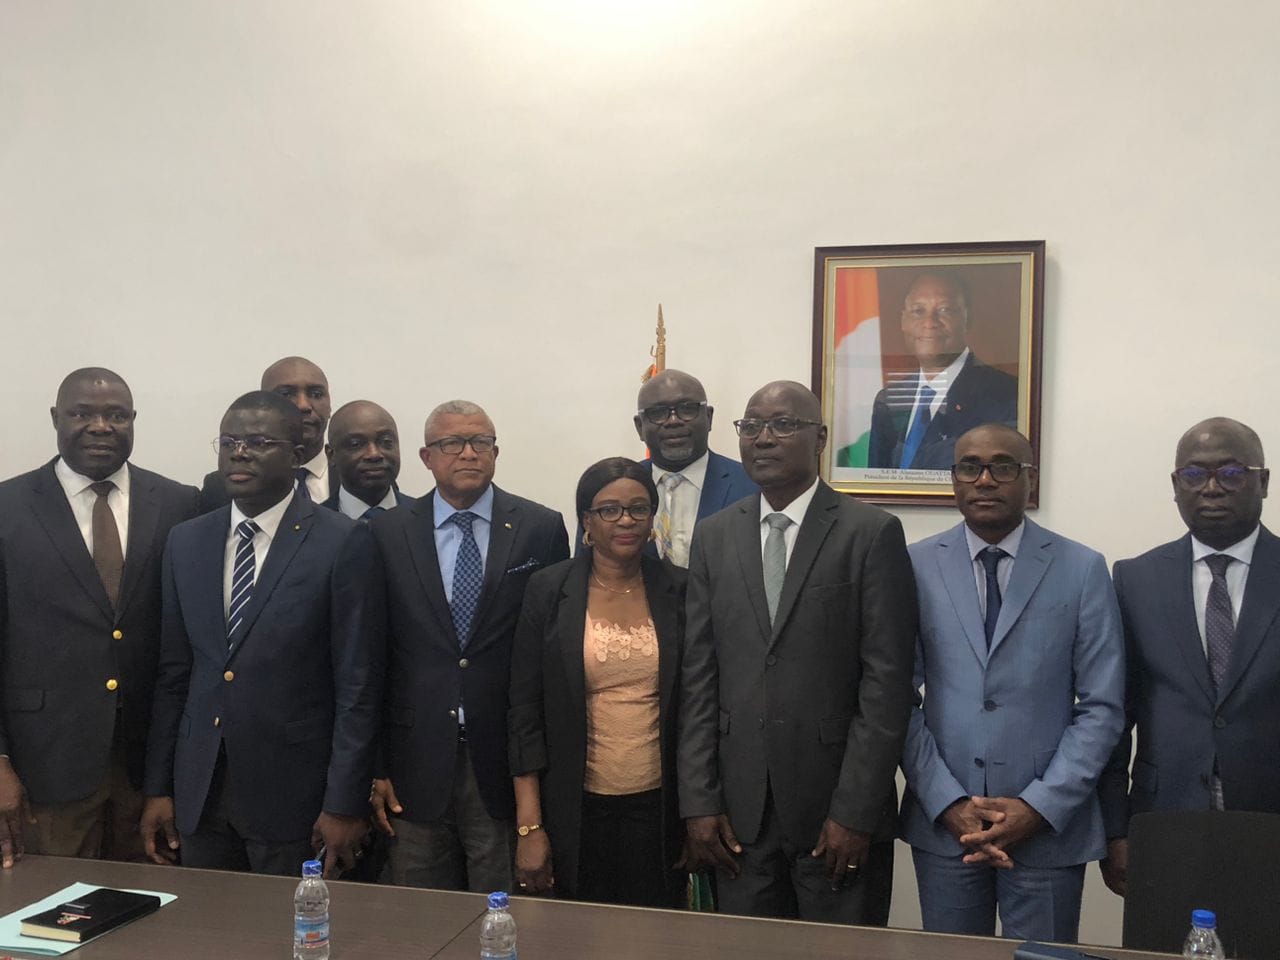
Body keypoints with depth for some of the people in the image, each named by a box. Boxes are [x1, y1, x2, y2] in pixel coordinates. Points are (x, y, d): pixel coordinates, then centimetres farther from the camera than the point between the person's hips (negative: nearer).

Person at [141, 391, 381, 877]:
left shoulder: (342, 544, -10)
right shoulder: (186, 542, 6)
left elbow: (358, 685, -10)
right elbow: (173, 673, 10)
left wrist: (345, 805, -11)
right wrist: (158, 787, 8)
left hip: (293, 797, -4)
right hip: (199, 794, 4)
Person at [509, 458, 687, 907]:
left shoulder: (679, 591, 0)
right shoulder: (548, 590, -3)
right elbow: (525, 711, -3)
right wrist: (528, 826, -6)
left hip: (659, 808, 1)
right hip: (577, 813, -1)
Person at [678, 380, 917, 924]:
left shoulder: (871, 533, -5)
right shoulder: (713, 537, 7)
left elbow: (886, 680, -9)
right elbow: (698, 677, 5)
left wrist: (855, 813, -12)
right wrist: (699, 803, 0)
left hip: (837, 809, -3)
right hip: (739, 812, 3)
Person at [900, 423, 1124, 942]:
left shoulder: (1083, 570, -1)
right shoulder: (916, 566, 0)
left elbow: (1102, 707, -2)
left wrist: (1040, 806, -10)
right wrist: (948, 803, -8)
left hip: (1049, 824, 0)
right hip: (941, 822, 1)